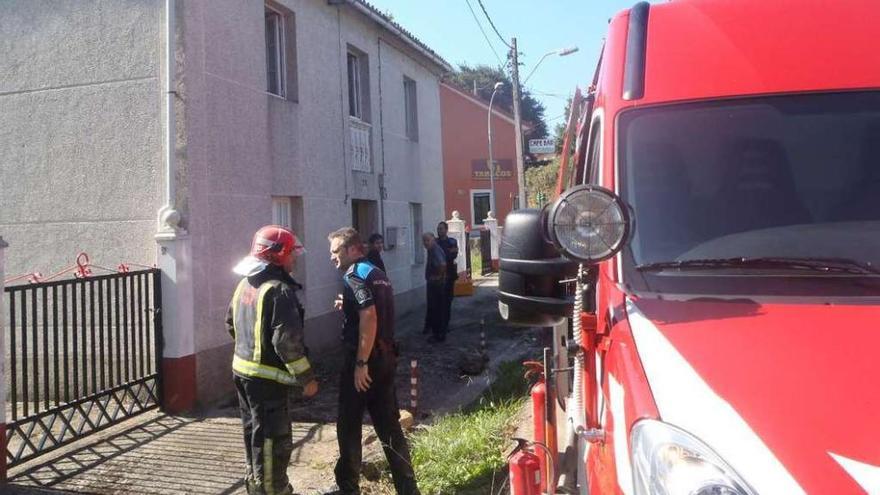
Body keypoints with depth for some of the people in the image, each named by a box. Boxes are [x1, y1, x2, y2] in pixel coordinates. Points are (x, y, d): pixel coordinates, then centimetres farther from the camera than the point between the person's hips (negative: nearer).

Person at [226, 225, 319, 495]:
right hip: (266, 377, -10)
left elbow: (231, 323, 21)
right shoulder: (278, 289, -21)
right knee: (273, 440, 1)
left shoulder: (245, 284, 9)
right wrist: (306, 378, -17)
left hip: (243, 369, 10)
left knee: (255, 432, 22)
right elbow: (288, 341, -25)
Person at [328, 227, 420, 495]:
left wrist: (361, 363, -24)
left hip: (364, 359, -9)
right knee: (388, 424, 12)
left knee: (348, 426, 6)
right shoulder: (377, 274, 16)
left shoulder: (355, 276, -13)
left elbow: (369, 318, -25)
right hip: (386, 356, 9)